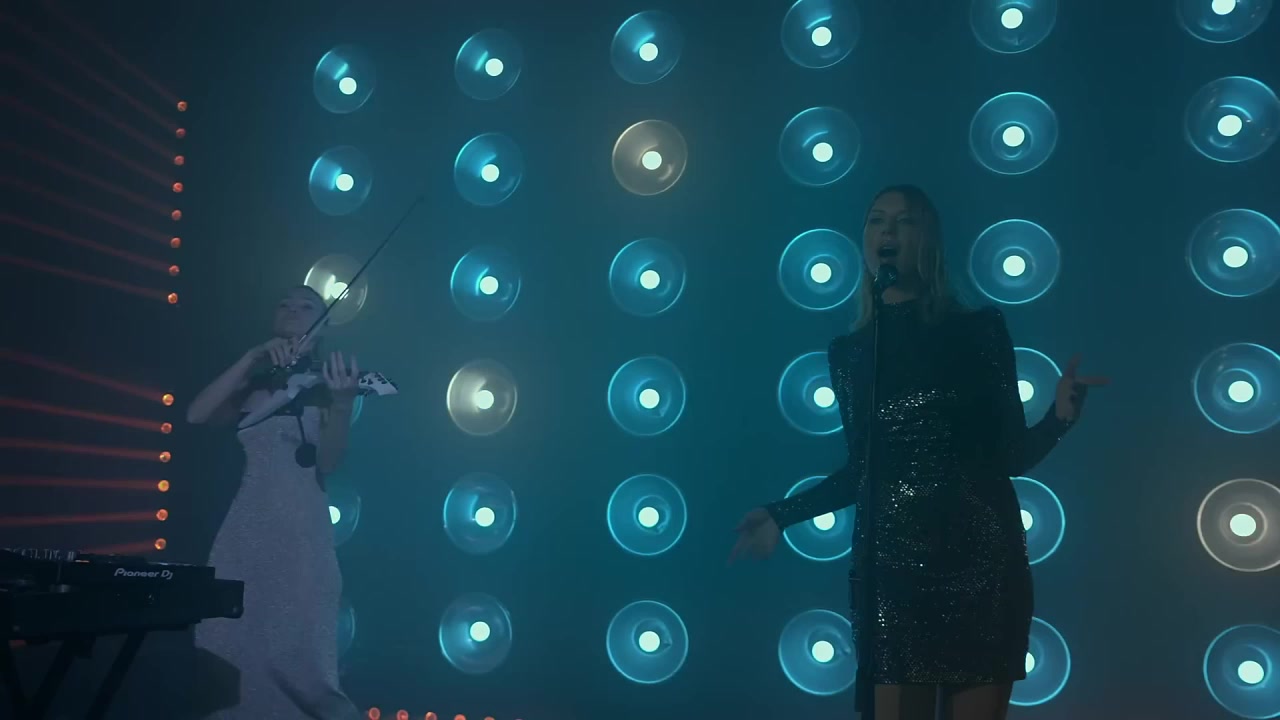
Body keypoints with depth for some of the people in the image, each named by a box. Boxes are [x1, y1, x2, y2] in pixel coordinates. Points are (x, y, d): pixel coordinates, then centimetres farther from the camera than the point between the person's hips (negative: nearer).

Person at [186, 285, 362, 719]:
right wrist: (252, 360, -8)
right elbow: (197, 416, -1)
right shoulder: (255, 383, 15)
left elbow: (327, 463, -7)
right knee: (226, 646, -2)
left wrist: (342, 403, -25)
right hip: (245, 525, 3)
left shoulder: (325, 382, 5)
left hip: (298, 527, -3)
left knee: (293, 655, -10)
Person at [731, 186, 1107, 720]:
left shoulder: (978, 329, 1)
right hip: (888, 559, 2)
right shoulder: (849, 351, 8)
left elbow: (1012, 455, -1)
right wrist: (782, 514, 10)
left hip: (978, 554, -2)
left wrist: (1059, 416, -20)